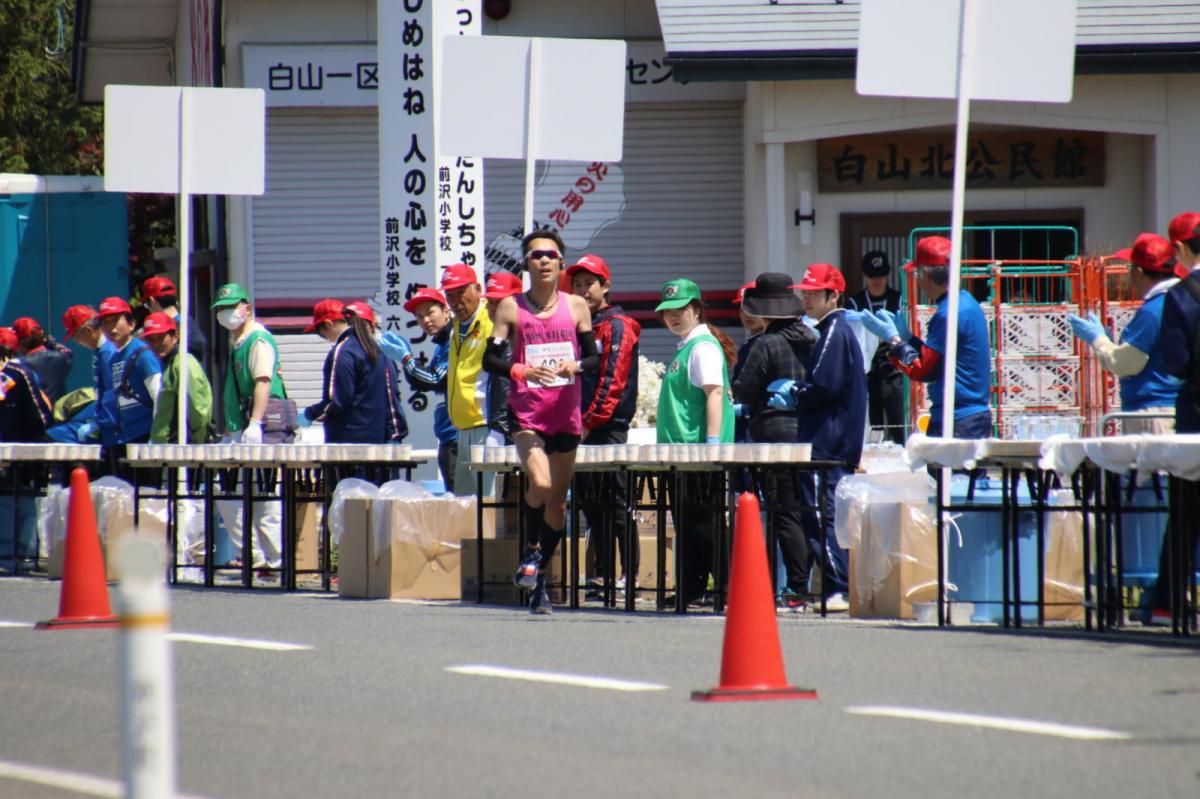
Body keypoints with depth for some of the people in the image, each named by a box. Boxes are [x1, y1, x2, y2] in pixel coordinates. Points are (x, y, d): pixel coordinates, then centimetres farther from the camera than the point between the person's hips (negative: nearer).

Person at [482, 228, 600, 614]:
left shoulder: (576, 307, 6)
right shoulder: (511, 307, 1)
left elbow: (595, 356, 11)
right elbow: (490, 357, 2)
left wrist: (576, 366, -12)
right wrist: (522, 371, -16)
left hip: (566, 414, 3)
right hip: (527, 412, -3)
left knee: (558, 499, 7)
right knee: (540, 482, -25)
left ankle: (540, 577, 21)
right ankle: (531, 550, 1)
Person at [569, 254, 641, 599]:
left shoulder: (617, 326, -5)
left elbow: (613, 379, -14)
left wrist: (591, 421, -19)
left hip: (609, 427, -8)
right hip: (583, 428, 8)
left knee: (616, 503, -9)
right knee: (591, 502, 8)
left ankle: (631, 573, -8)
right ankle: (603, 573, 12)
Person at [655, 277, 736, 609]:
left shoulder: (703, 346, -11)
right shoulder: (685, 348, 20)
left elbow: (715, 394, -19)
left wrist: (712, 443, -25)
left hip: (698, 447, -10)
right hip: (681, 448, 10)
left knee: (699, 520, -10)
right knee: (685, 522, 11)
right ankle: (688, 592, 16)